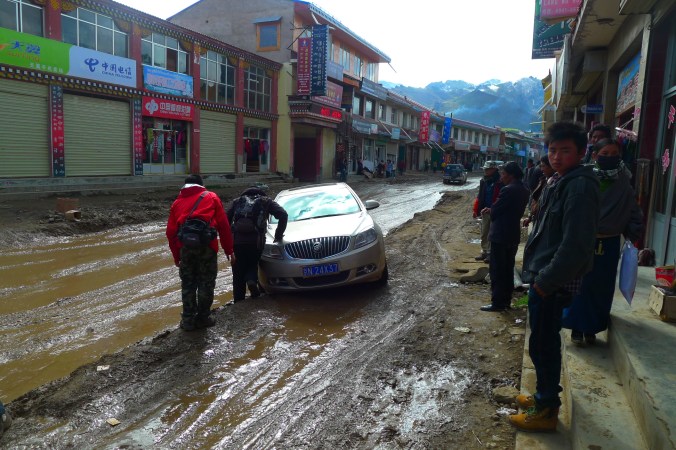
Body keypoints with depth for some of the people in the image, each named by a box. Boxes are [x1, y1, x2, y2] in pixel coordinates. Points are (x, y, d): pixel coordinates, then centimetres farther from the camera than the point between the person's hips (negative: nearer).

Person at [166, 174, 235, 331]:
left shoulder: (177, 202, 19)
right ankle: (203, 318, 17)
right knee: (206, 284, 9)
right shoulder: (211, 197, 13)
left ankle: (188, 320, 17)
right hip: (207, 246, -2)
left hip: (185, 247, 2)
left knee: (187, 285, 13)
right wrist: (228, 250, 10)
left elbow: (171, 232, 14)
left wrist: (176, 257, 20)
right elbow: (223, 225, 6)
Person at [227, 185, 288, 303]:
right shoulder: (266, 201, 19)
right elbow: (283, 215, 5)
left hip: (236, 241, 1)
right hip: (256, 241, -1)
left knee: (238, 275, 11)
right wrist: (279, 234, 10)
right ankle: (252, 280, -8)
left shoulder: (237, 201, 24)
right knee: (252, 265, 22)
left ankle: (238, 302, 8)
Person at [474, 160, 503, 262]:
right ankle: (484, 252, 27)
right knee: (484, 234, 16)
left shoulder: (499, 182, -15)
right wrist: (476, 209, 11)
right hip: (485, 211, 7)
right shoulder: (484, 181, 7)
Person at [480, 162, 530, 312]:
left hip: (500, 235, -9)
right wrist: (492, 210, 7)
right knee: (508, 269, 15)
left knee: (497, 270, -1)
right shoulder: (524, 190, 9)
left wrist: (490, 211, 7)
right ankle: (506, 300, 23)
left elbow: (494, 211, -15)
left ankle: (497, 302, 4)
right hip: (514, 235, 9)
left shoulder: (508, 190, -20)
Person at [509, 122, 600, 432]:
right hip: (544, 276, 10)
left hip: (553, 282, -10)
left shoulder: (579, 187, -18)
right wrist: (538, 275, 15)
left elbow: (575, 245, -24)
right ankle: (545, 396, 35)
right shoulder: (558, 181, 13)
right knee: (545, 343, 20)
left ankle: (546, 411, 16)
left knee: (542, 345, 1)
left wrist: (545, 281, -19)